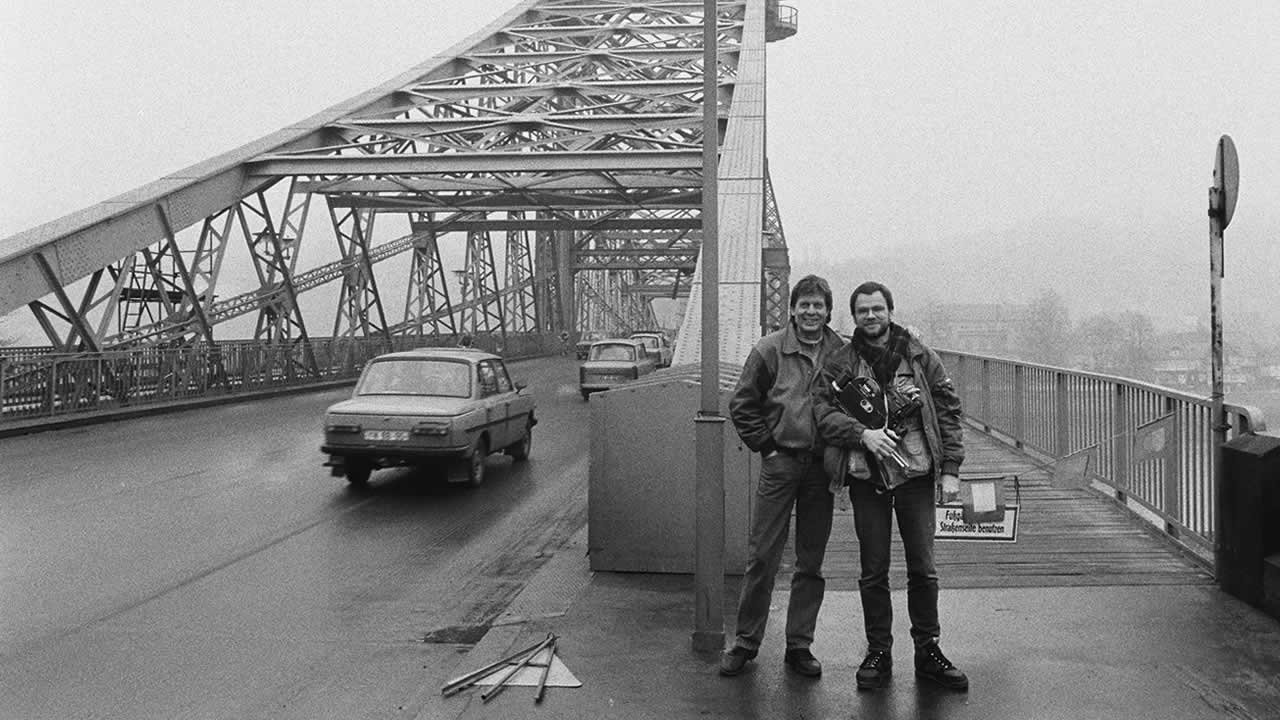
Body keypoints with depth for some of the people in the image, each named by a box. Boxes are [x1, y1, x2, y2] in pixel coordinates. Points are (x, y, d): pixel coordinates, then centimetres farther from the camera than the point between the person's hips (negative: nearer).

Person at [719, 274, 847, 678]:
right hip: (780, 463, -2)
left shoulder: (842, 353, 2)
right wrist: (766, 447, -2)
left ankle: (799, 645, 20)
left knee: (811, 563, 9)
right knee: (762, 557, 0)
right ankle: (746, 641, 13)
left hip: (822, 469, 2)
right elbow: (742, 405, 3)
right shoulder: (769, 350, -2)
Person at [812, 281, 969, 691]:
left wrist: (951, 469, -2)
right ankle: (878, 653, 18)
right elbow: (823, 410, -5)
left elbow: (948, 411, 5)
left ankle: (928, 651, 18)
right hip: (867, 477, 0)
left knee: (923, 568, 5)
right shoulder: (839, 365, 5)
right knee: (873, 571, 6)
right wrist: (863, 433, -20)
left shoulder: (921, 358, 5)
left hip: (916, 473, 0)